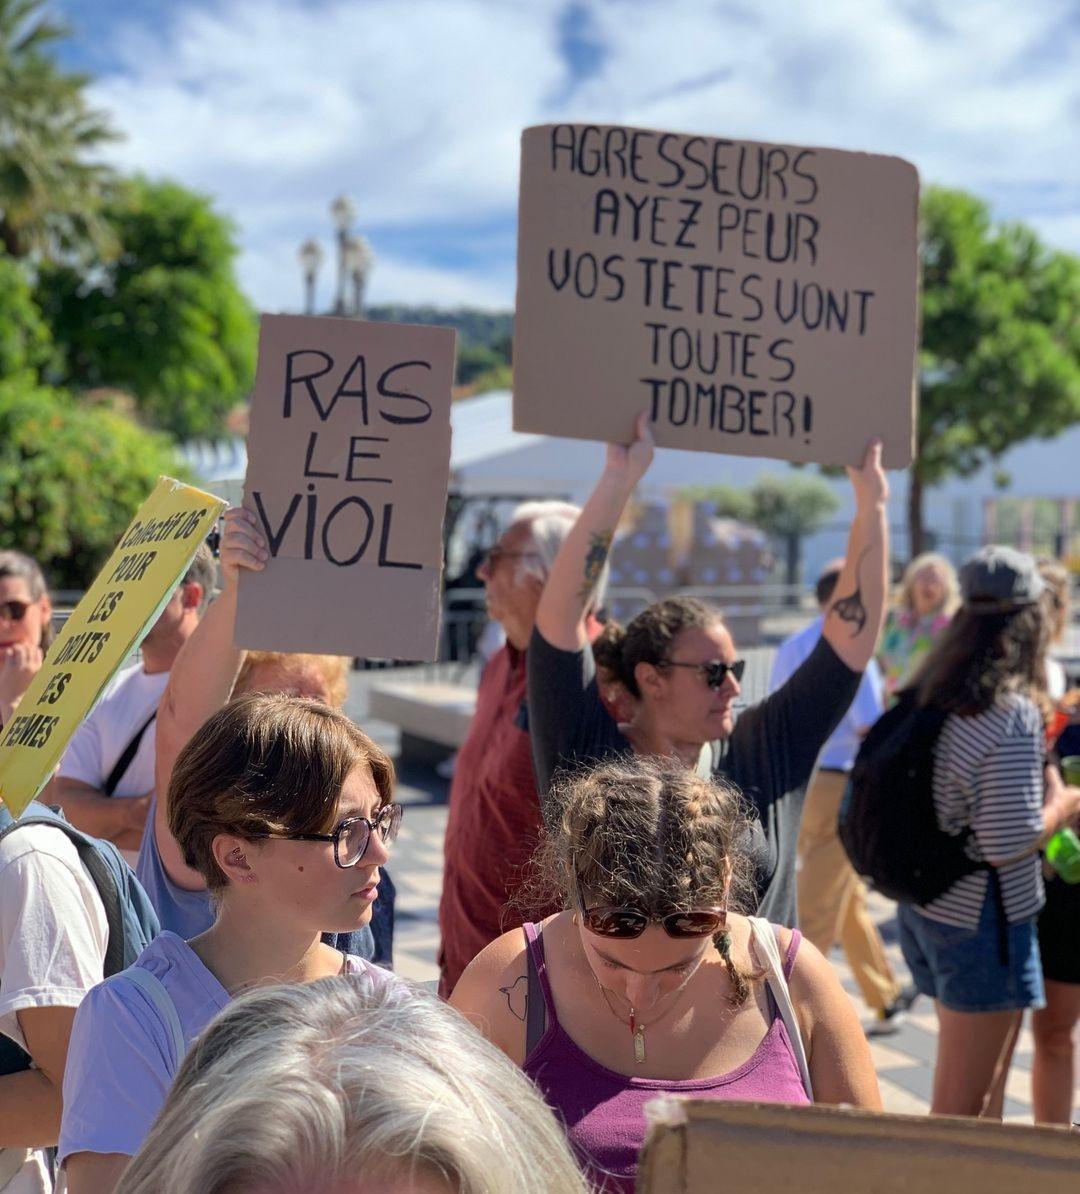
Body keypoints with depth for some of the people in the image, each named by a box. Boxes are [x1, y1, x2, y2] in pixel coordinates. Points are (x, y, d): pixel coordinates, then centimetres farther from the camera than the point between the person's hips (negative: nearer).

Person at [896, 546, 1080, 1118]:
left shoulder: (932, 698, 3)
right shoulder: (1012, 714, -21)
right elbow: (1007, 844, -23)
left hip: (926, 907, 8)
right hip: (982, 920, -8)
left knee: (987, 1077, 24)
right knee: (964, 1103, 4)